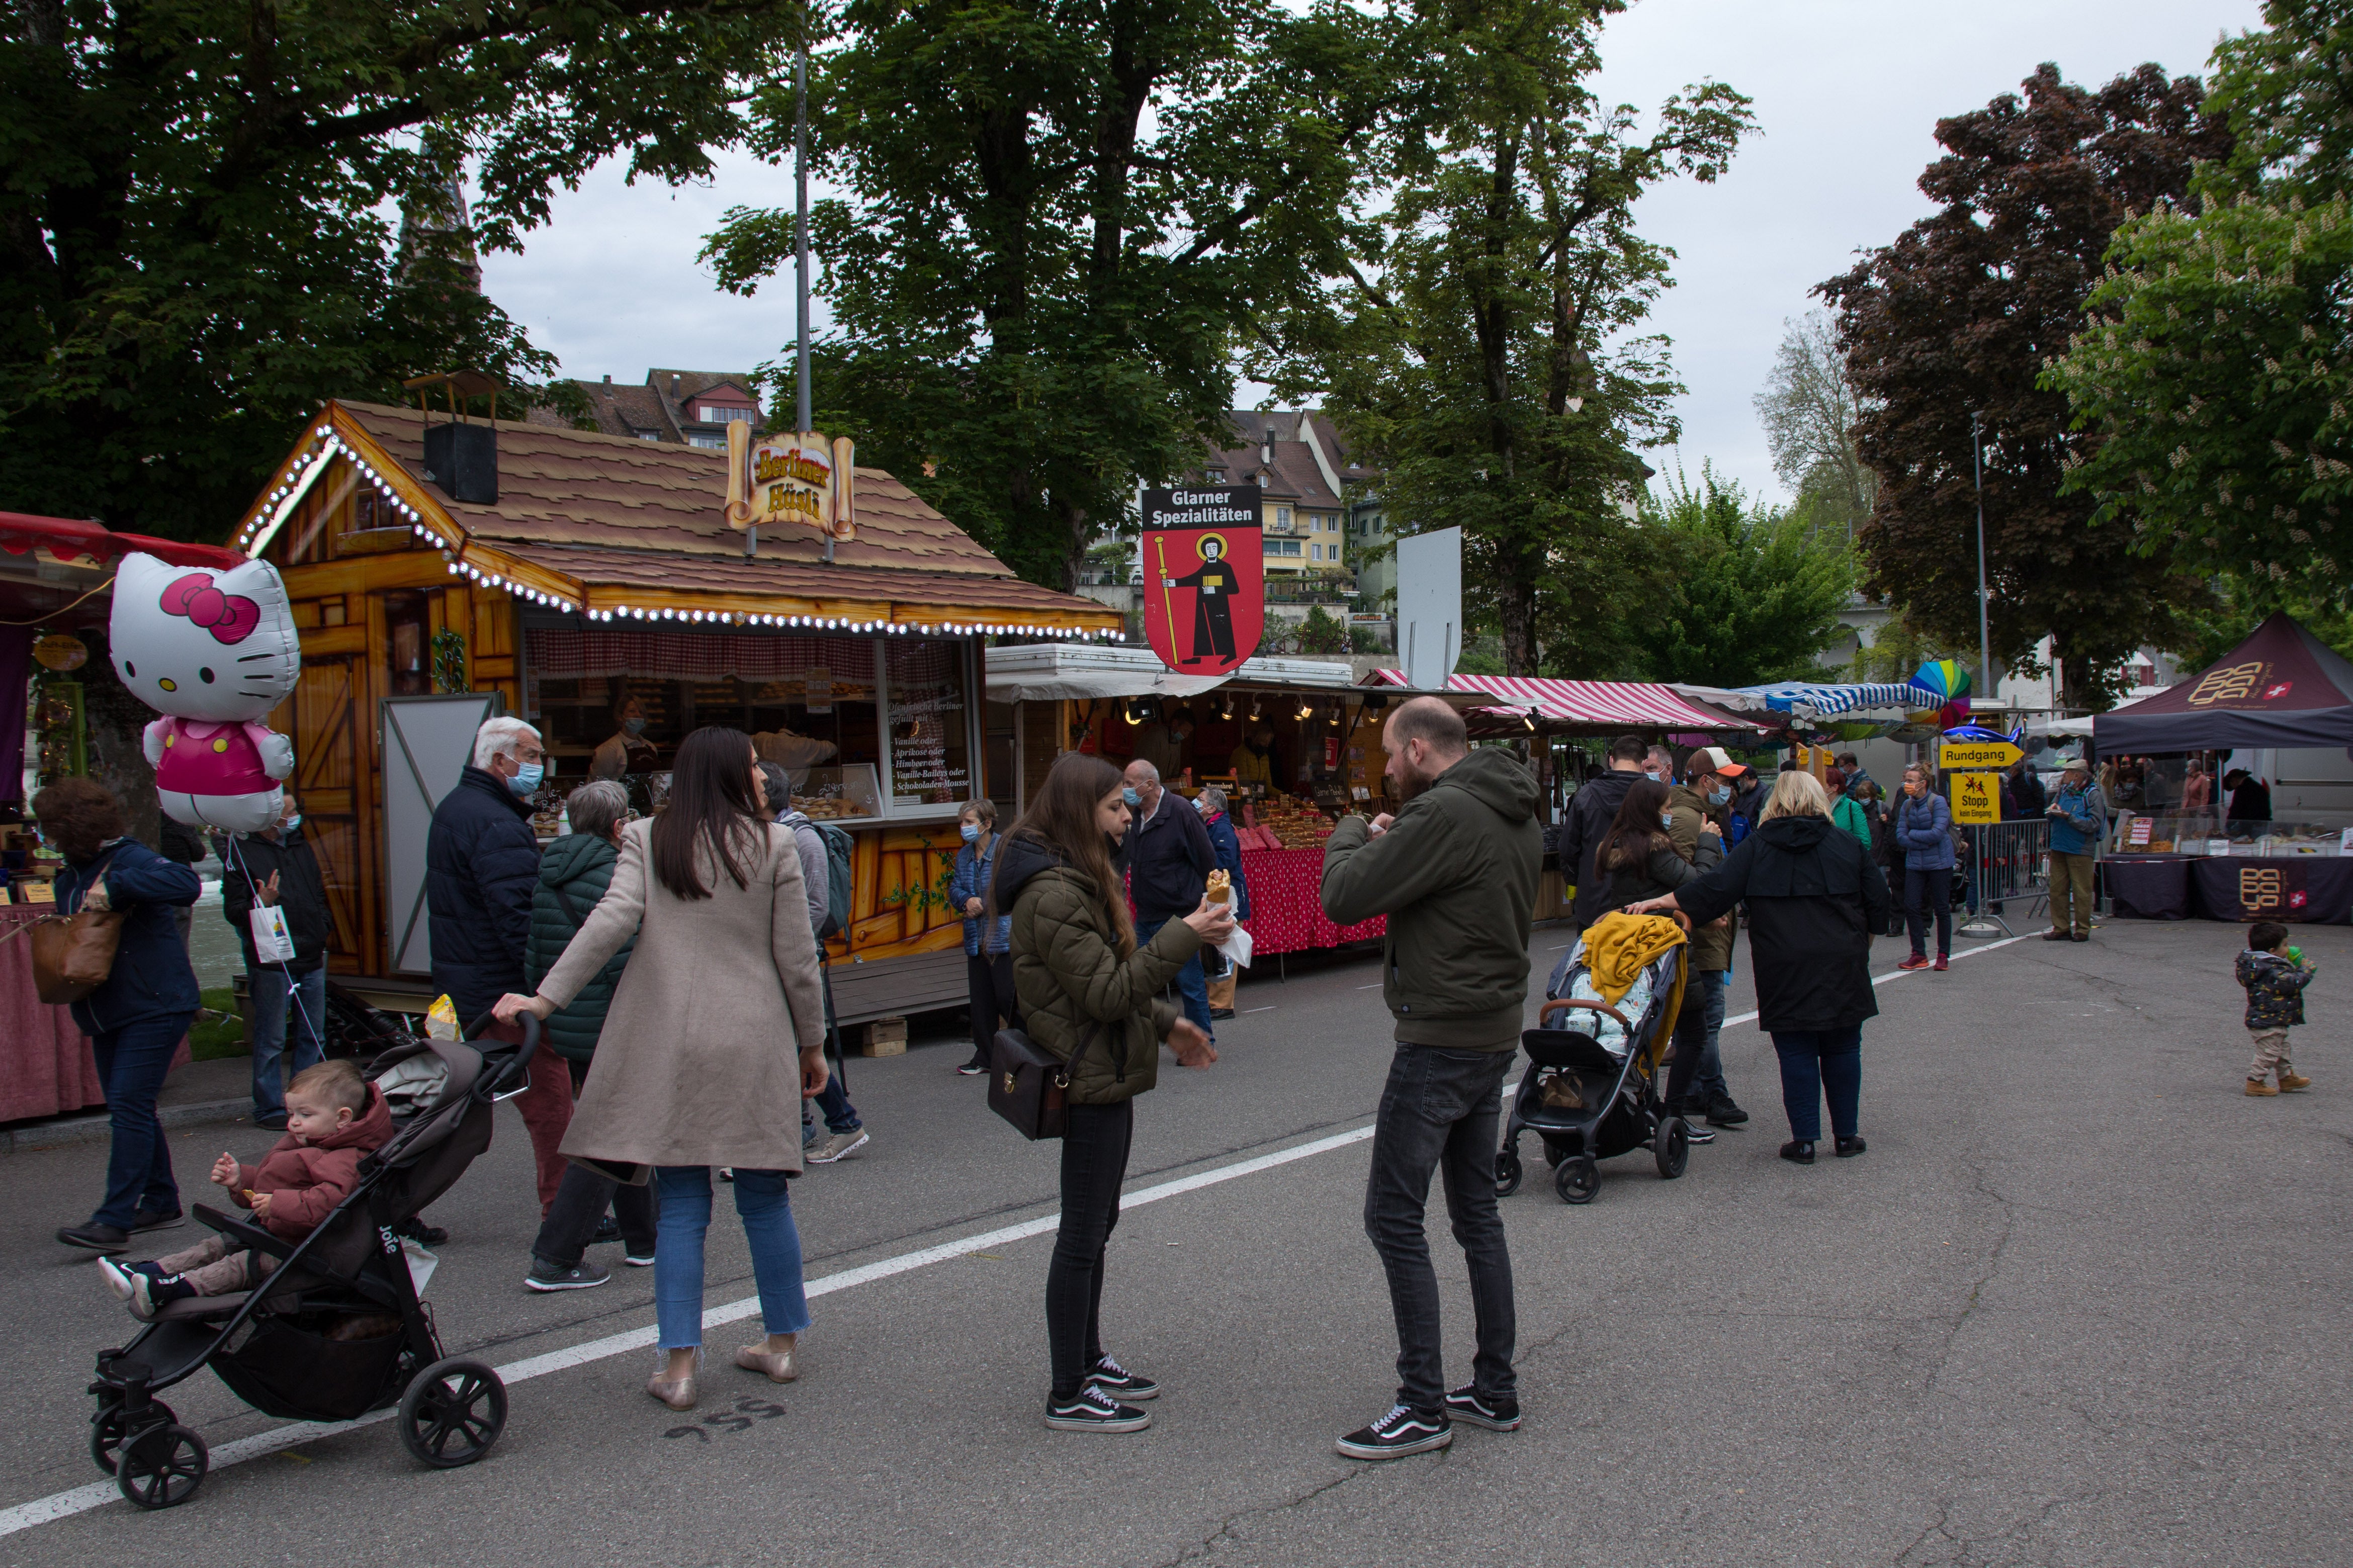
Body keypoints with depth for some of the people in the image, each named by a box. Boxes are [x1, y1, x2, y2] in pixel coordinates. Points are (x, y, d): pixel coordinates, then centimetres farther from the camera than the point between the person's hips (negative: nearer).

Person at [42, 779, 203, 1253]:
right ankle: (160, 1202, 24)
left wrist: (114, 888, -32)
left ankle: (115, 1221, -16)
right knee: (127, 1109, 13)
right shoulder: (69, 879, 14)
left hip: (155, 1005, -9)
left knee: (129, 1106, -14)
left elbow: (186, 884, -32)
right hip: (107, 1013, 9)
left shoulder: (130, 860, -14)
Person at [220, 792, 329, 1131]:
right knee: (271, 1040, -2)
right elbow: (233, 911, -10)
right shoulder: (241, 853, -6)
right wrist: (261, 902, -27)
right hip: (270, 962, -7)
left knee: (313, 1036, 10)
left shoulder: (301, 847, 15)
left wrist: (323, 928, 14)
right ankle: (270, 1107, 5)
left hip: (311, 959, 7)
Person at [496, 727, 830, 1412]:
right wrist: (813, 1044, 11)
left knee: (681, 1206, 5)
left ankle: (679, 1363, 2)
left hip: (670, 1047, 1)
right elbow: (797, 958, 1)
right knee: (764, 1198, 11)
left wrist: (546, 998, -9)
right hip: (753, 1046, 0)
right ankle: (783, 1343, 22)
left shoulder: (648, 840, 4)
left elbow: (613, 919, -11)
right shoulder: (774, 846, 1)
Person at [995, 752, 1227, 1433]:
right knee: (1082, 1236, -2)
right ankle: (1068, 1396, 7)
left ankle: (1087, 1360, 31)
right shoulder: (1053, 895, -22)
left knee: (1095, 1226, 19)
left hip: (1104, 1076, 11)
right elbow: (1107, 991, -25)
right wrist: (1183, 936, -25)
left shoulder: (1075, 879, 13)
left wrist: (1167, 1024, 17)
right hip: (1090, 1080, -11)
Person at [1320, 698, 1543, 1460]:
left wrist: (1351, 835, -1)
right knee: (1477, 1212, 16)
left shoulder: (1444, 813, -20)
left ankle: (1424, 1409, 1)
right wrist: (1392, 843, 9)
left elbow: (1345, 898, -20)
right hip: (1494, 1033, 10)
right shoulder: (1518, 816, 10)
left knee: (1394, 1217, -3)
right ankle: (1495, 1392, 23)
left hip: (1441, 1042, -10)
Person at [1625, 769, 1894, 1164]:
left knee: (1796, 1053, 3)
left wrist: (1659, 902, 0)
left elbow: (1716, 888, -5)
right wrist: (1859, 943, 24)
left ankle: (1804, 1140, 3)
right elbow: (1877, 901, 9)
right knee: (1842, 1050, 10)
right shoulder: (1846, 844, 5)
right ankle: (1847, 1135, 15)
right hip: (1842, 965, 1)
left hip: (1783, 966, -1)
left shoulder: (1758, 847, 1)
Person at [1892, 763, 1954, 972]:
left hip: (1939, 863, -5)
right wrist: (1925, 843, -13)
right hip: (1915, 864, 5)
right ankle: (1919, 955, 8)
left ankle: (1944, 955, 13)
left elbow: (1938, 833, -20)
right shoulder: (1906, 805, 5)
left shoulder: (1938, 802, -11)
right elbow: (1901, 837, 0)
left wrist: (1913, 834, -8)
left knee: (1942, 908, 3)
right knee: (1912, 907, -1)